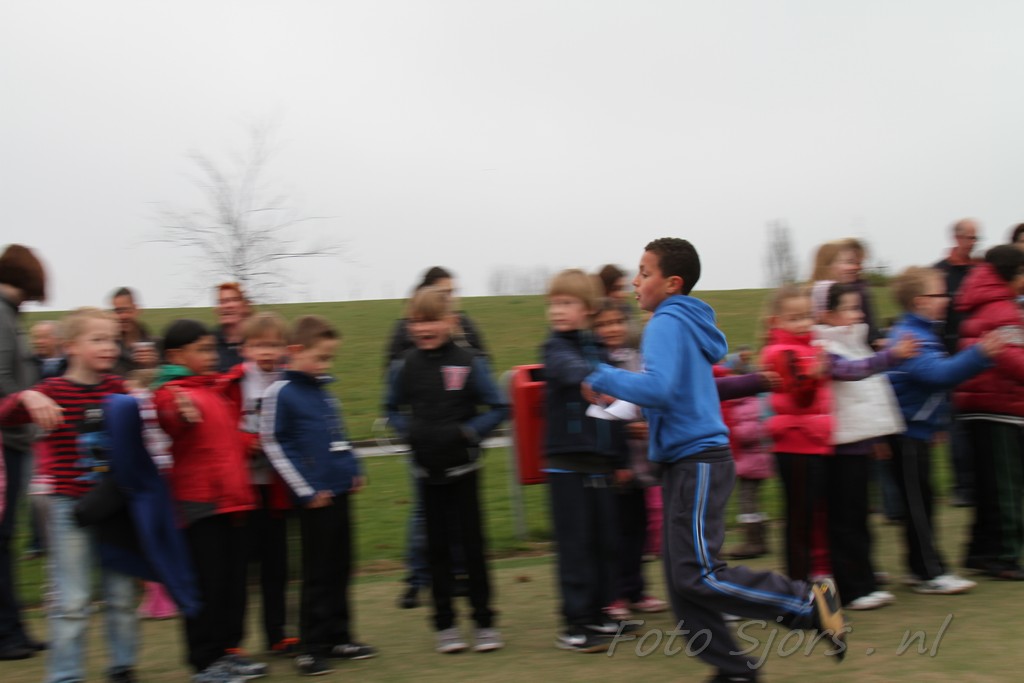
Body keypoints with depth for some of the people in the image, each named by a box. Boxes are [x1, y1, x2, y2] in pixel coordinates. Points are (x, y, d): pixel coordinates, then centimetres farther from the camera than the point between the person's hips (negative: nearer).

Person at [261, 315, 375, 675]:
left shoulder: (322, 389, 10)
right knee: (317, 574, -1)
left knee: (340, 570, 14)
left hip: (340, 492, 7)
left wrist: (354, 470, 12)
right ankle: (311, 648, 9)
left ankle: (338, 637, 24)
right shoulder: (279, 393, -11)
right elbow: (274, 445, -11)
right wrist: (306, 491, -12)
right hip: (315, 497, -7)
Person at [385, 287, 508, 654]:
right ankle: (445, 624, 18)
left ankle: (483, 621, 14)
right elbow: (393, 410, 13)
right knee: (437, 546, 9)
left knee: (473, 542, 3)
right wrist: (409, 430, -5)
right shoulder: (404, 366, -1)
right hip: (427, 469, 2)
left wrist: (468, 431, -16)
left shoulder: (469, 363, -9)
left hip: (463, 468, -2)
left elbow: (498, 408, -5)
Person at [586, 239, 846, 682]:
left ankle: (810, 603, -5)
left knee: (696, 575, -12)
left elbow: (658, 388, -28)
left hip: (698, 461, -10)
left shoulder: (667, 324, -13)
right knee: (681, 578, 9)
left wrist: (603, 379, -16)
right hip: (687, 462, 10)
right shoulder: (690, 322, 17)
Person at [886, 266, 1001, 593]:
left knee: (920, 501, 14)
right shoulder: (909, 337, -20)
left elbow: (939, 374, 26)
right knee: (918, 502, -5)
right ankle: (930, 573, 0)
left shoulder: (922, 334, 15)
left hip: (917, 430, 11)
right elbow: (938, 373, -32)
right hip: (908, 432, -11)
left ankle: (921, 568, 22)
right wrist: (978, 354, -37)